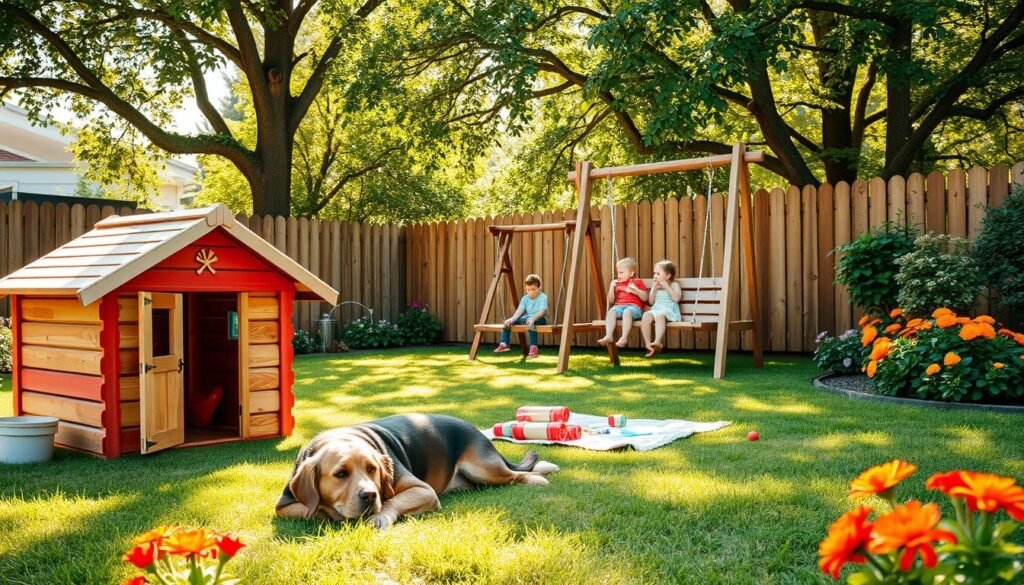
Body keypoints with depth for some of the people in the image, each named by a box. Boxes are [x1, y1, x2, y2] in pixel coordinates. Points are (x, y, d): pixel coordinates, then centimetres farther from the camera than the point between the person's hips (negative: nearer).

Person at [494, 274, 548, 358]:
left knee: (530, 322, -41)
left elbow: (542, 311, -24)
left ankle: (533, 347, -41)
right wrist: (512, 319, -22)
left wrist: (532, 318, -41)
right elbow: (520, 310, -4)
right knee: (507, 322, -5)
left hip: (539, 319, -7)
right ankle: (504, 344, -1)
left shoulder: (543, 297, -10)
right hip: (526, 318, 7)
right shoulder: (525, 298, 8)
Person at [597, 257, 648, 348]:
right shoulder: (617, 284, 25)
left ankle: (624, 338, -49)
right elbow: (611, 301, 21)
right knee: (611, 311, -31)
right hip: (619, 306, 4)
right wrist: (611, 288, 9)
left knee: (627, 312, -40)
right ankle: (608, 336, -46)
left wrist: (636, 290, -10)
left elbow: (645, 298, 7)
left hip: (634, 306, -4)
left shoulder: (638, 282, 14)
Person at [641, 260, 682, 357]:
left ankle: (657, 341, -52)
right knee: (646, 316, -31)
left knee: (660, 315, -40)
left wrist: (666, 286, -7)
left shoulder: (674, 285, 8)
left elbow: (677, 298, -10)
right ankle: (648, 344, -30)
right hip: (655, 310, 4)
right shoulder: (655, 286, 21)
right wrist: (653, 289, 4)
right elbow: (651, 302, 15)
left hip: (669, 311, -4)